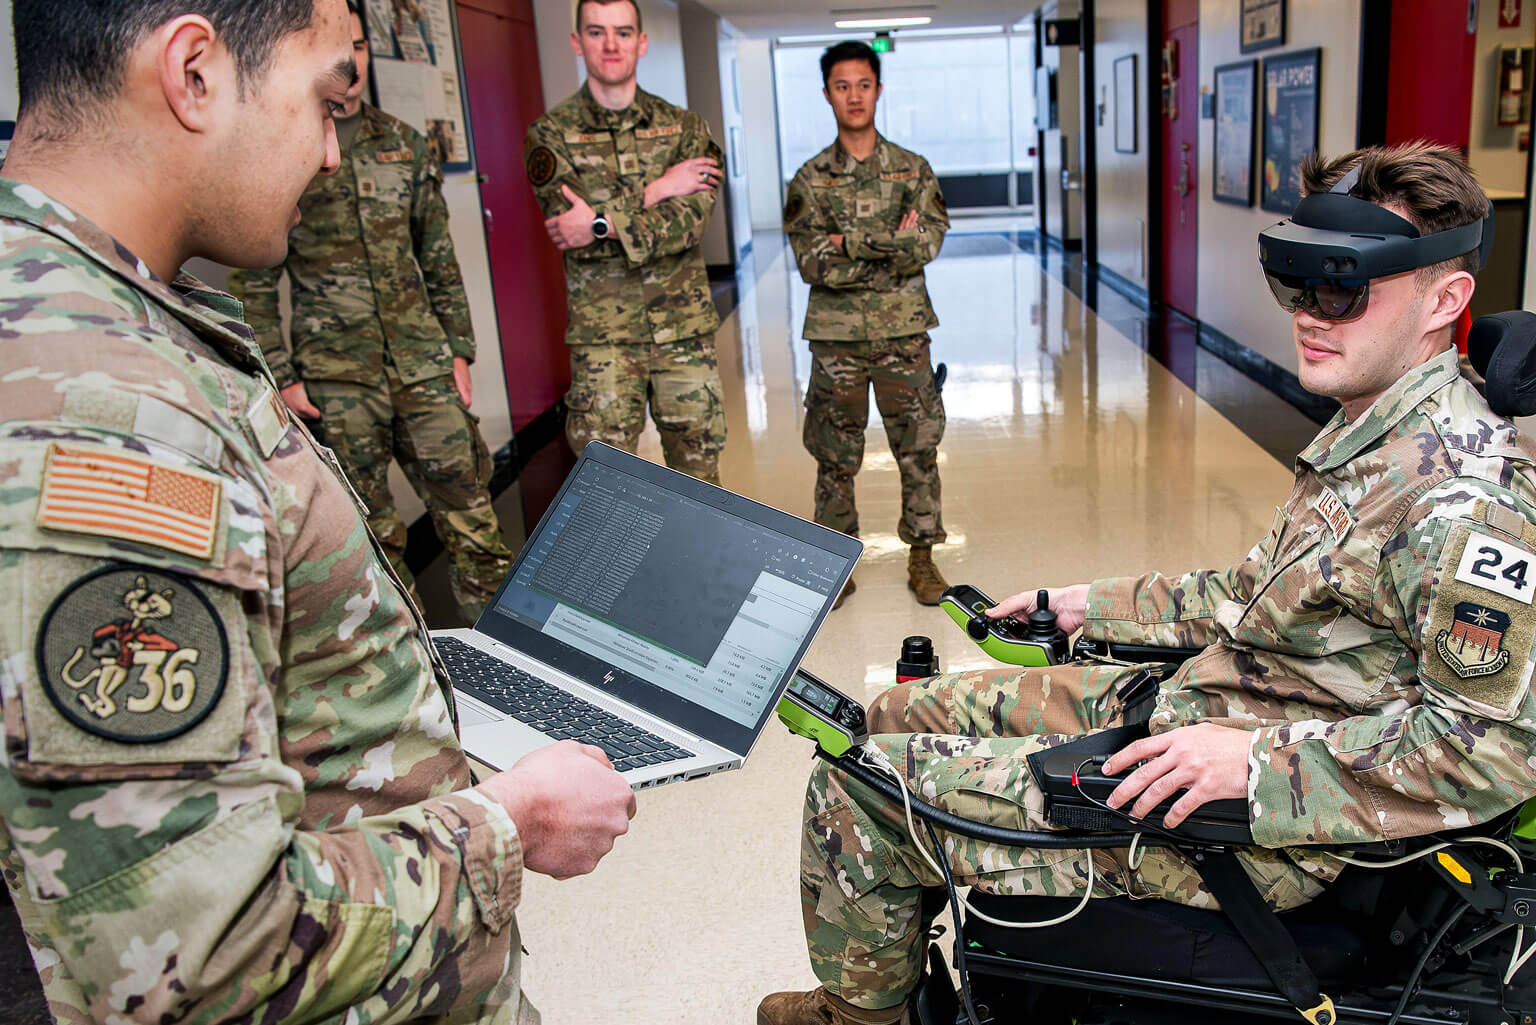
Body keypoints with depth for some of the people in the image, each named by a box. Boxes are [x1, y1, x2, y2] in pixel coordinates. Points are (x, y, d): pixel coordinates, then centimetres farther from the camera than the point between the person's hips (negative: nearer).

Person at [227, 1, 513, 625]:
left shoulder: (406, 144, 11)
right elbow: (252, 281, 0)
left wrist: (459, 350, 9)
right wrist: (280, 378, -6)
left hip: (424, 364, 3)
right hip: (334, 378, -3)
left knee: (469, 514, 2)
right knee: (373, 535, 6)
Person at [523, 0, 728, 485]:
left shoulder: (684, 127, 8)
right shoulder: (551, 134, 3)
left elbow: (692, 219, -8)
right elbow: (569, 226, -13)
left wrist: (603, 226, -18)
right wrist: (656, 191, -10)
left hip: (685, 330, 2)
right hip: (602, 336, -2)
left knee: (699, 470, 8)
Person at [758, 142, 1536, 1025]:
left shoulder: (1464, 496, -23)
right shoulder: (1372, 435, 9)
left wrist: (1259, 760, -29)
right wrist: (1091, 606, 17)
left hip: (1250, 836, -10)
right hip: (1178, 697, 10)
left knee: (857, 788, -8)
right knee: (903, 714, 15)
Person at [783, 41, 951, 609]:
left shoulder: (912, 169, 5)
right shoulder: (809, 180, 1)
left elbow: (928, 243, -9)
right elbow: (813, 265, -10)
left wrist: (851, 243, -16)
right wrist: (892, 246, -14)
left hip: (903, 331, 1)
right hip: (837, 336, 0)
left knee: (918, 450, 6)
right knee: (835, 458, 7)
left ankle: (922, 557, 20)